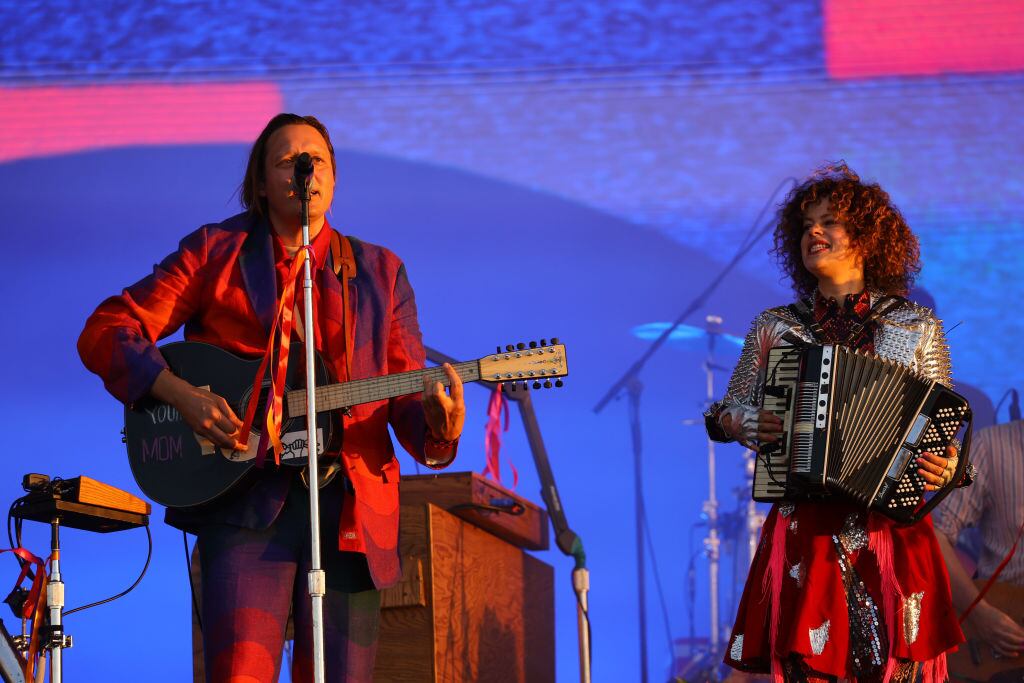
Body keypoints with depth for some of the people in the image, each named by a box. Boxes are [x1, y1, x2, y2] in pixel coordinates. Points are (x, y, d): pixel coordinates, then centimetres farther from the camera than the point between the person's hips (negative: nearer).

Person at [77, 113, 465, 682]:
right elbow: (105, 333, 4)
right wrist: (181, 395, -12)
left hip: (350, 503, 3)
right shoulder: (216, 252, 10)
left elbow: (407, 396, 13)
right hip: (246, 500, -2)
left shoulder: (380, 272, 17)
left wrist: (438, 428, -11)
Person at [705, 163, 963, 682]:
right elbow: (725, 414, 17)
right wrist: (745, 424, -5)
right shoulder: (774, 328, 11)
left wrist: (943, 465, -12)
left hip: (890, 530, -1)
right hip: (803, 534, 1)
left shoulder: (917, 328, 6)